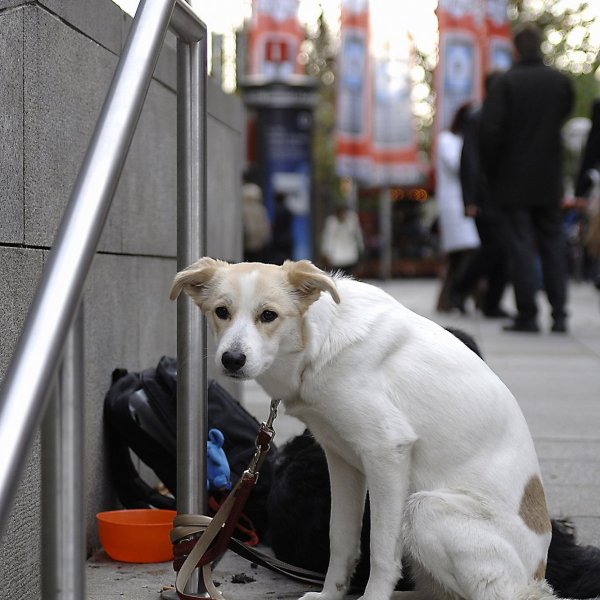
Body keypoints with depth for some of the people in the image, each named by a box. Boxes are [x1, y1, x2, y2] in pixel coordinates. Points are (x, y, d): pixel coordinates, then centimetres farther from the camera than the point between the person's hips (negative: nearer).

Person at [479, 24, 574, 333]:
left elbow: (490, 130, -13)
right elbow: (565, 117, 11)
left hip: (513, 181, -3)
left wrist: (491, 170, -2)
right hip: (549, 181, 3)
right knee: (552, 244, 9)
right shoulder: (560, 81, 4)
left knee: (521, 246, -1)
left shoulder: (505, 82, -9)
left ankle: (527, 315, -1)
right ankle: (559, 314, 7)